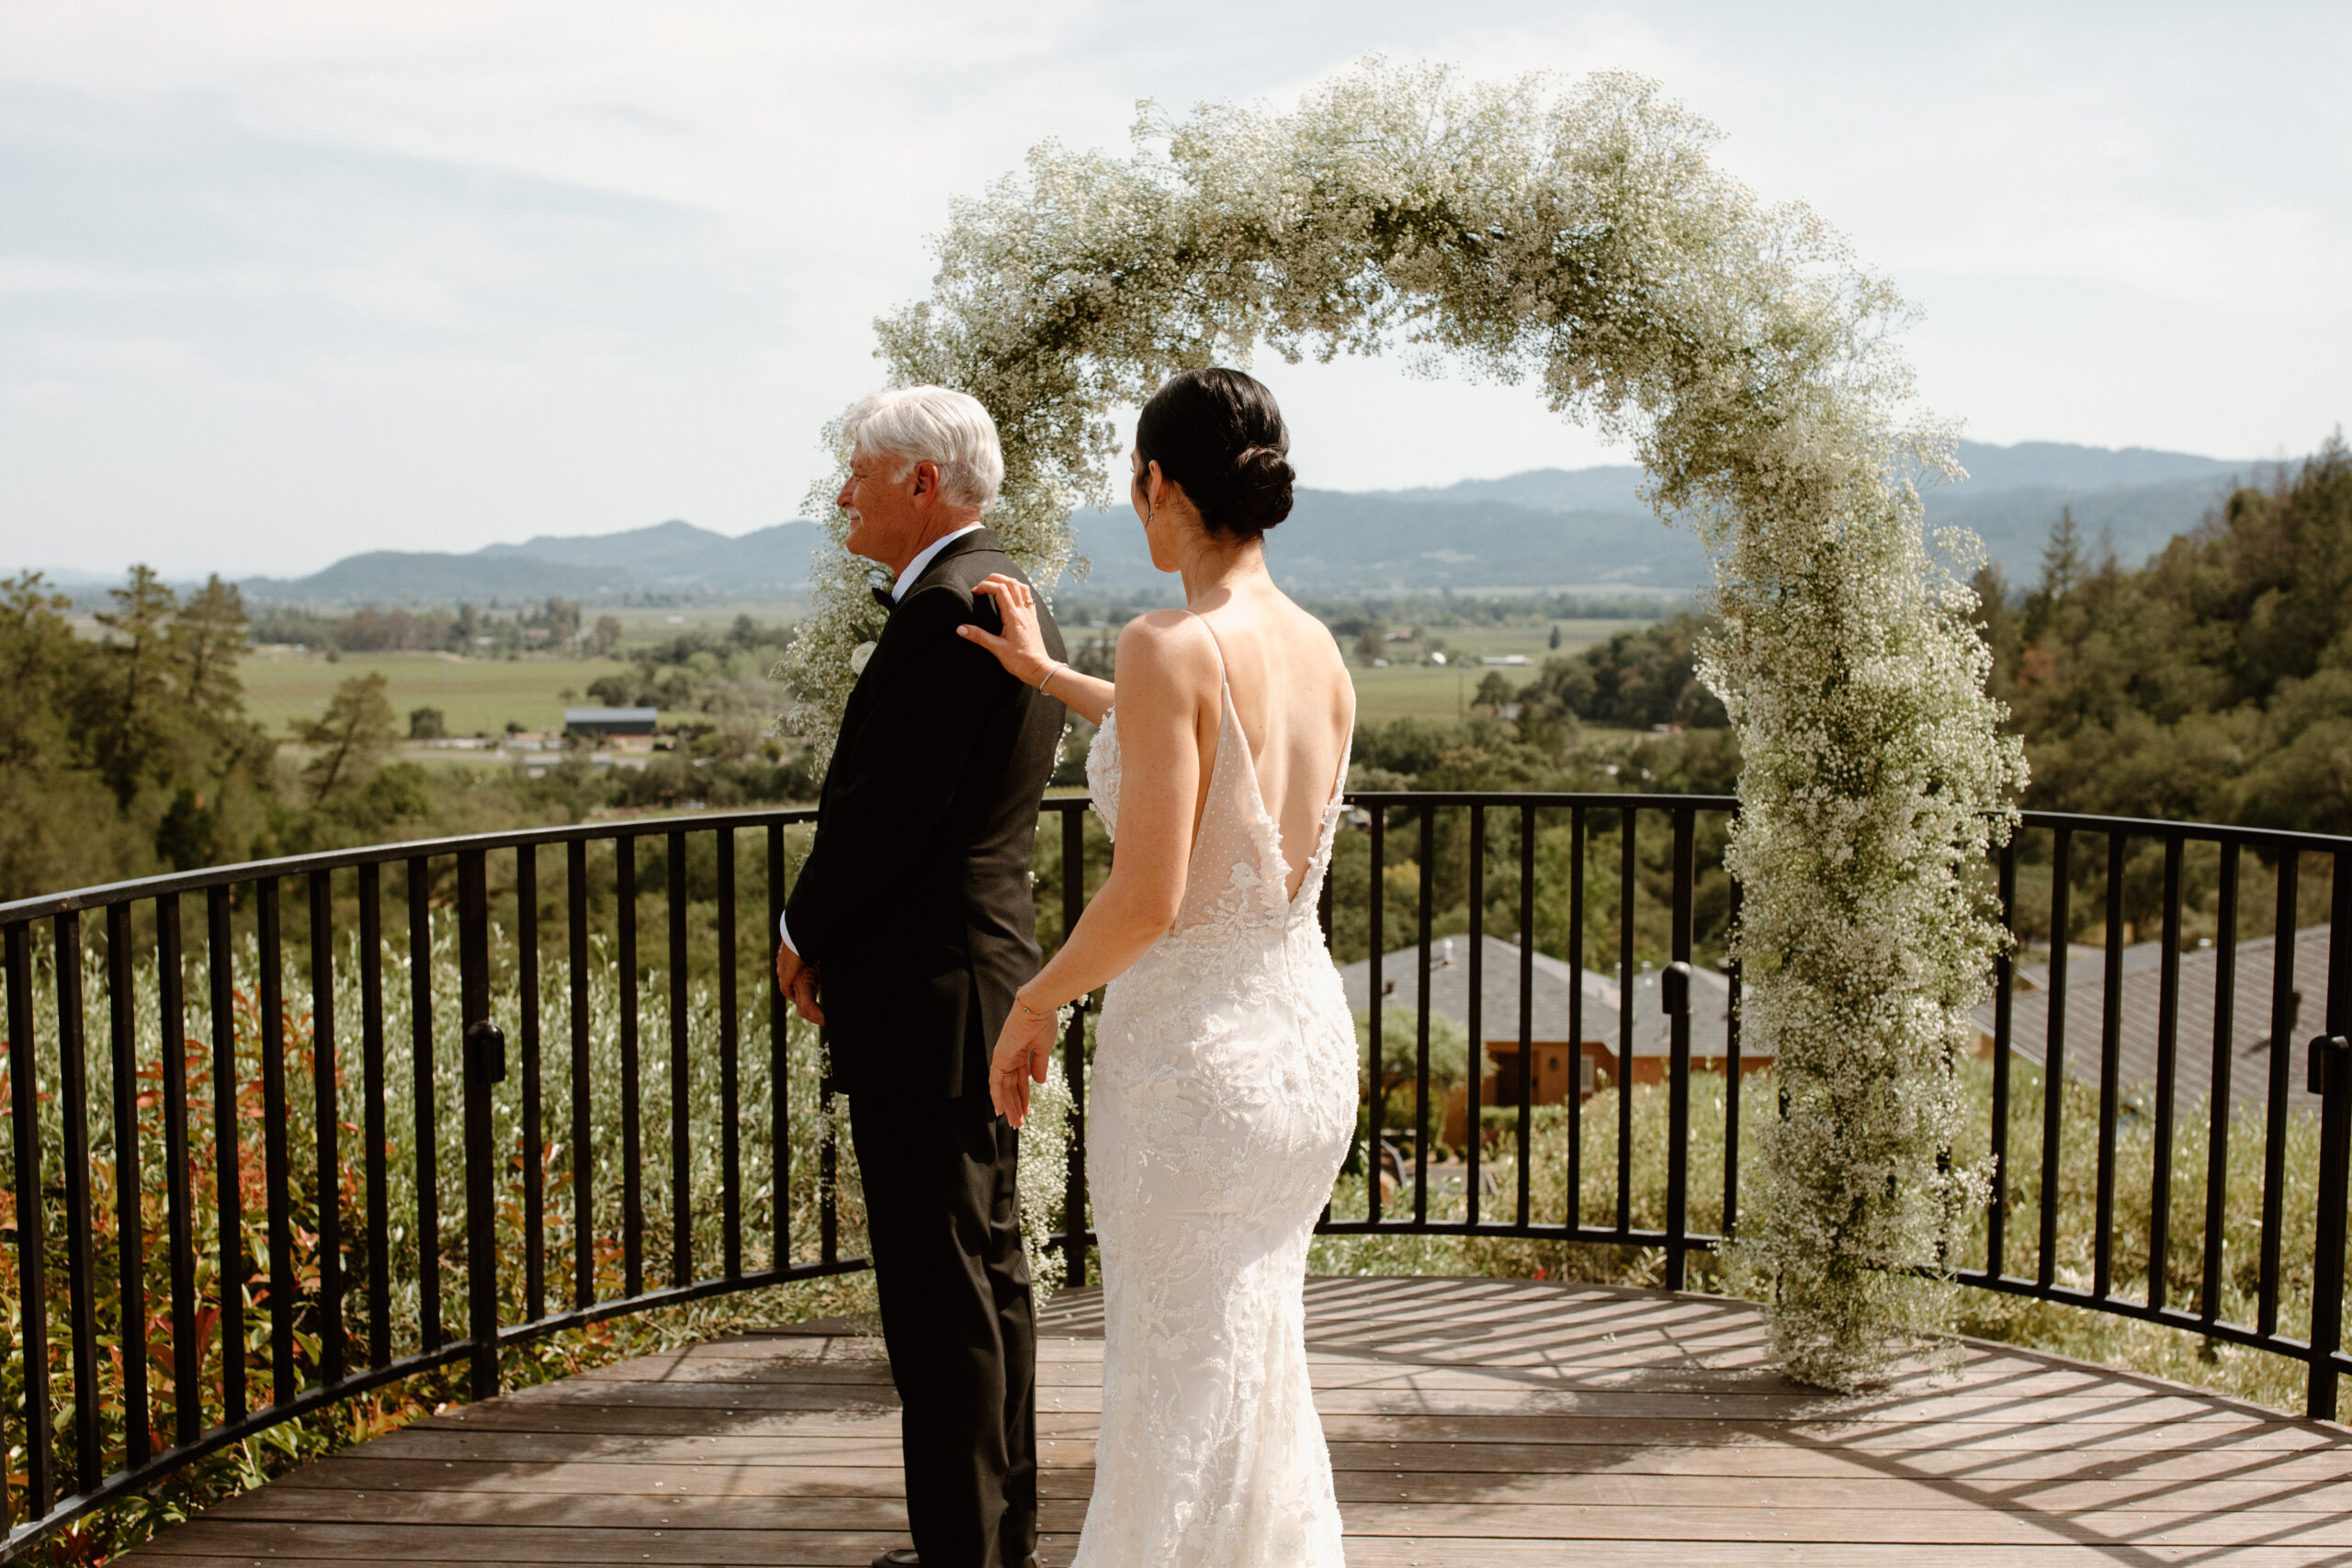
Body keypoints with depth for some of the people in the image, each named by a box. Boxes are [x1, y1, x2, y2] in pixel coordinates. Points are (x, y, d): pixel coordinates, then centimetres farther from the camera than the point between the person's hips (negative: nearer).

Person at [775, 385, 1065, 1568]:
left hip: (925, 991, -11)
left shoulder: (947, 607, -17)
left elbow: (886, 807, -20)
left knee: (938, 1286, -2)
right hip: (985, 977, 11)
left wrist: (804, 931, -4)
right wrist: (839, 935, 9)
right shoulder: (1008, 598, 15)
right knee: (987, 1263, 16)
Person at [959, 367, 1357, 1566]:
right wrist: (1047, 676, 35)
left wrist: (1032, 1005, -6)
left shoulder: (1168, 646, -19)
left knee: (1183, 1384, 9)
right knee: (1256, 1354, 25)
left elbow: (1150, 898, -23)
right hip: (1308, 1036, 8)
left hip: (1192, 1055, -7)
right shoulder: (1318, 651, 3)